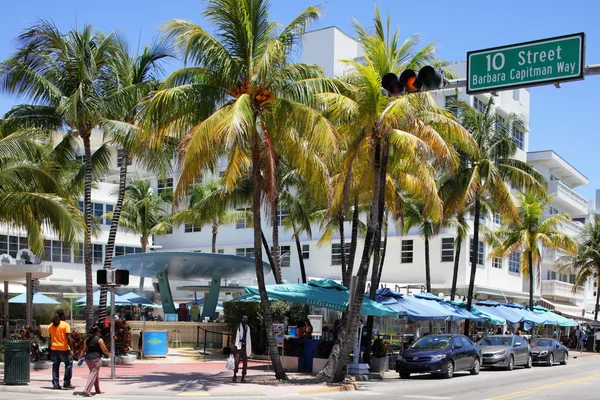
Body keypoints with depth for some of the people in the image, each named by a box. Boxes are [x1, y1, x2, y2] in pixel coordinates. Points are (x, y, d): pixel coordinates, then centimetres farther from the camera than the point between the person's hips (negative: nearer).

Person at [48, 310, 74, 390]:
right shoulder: (66, 325, -9)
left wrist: (51, 348, 18)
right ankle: (67, 383, 6)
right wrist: (71, 349, -13)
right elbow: (68, 338, -15)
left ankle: (55, 384, 9)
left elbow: (50, 338, 11)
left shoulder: (51, 326, 8)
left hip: (54, 348, 5)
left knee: (55, 365, 11)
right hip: (64, 348, -5)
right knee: (69, 364, 9)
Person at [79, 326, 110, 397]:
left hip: (88, 358, 7)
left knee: (95, 374, 20)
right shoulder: (99, 340, -7)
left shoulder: (87, 340, 11)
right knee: (93, 375, -9)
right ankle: (86, 390, -21)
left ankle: (98, 390, 27)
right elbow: (104, 350, -5)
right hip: (96, 358, -7)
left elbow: (84, 350, 11)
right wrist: (109, 354, 13)